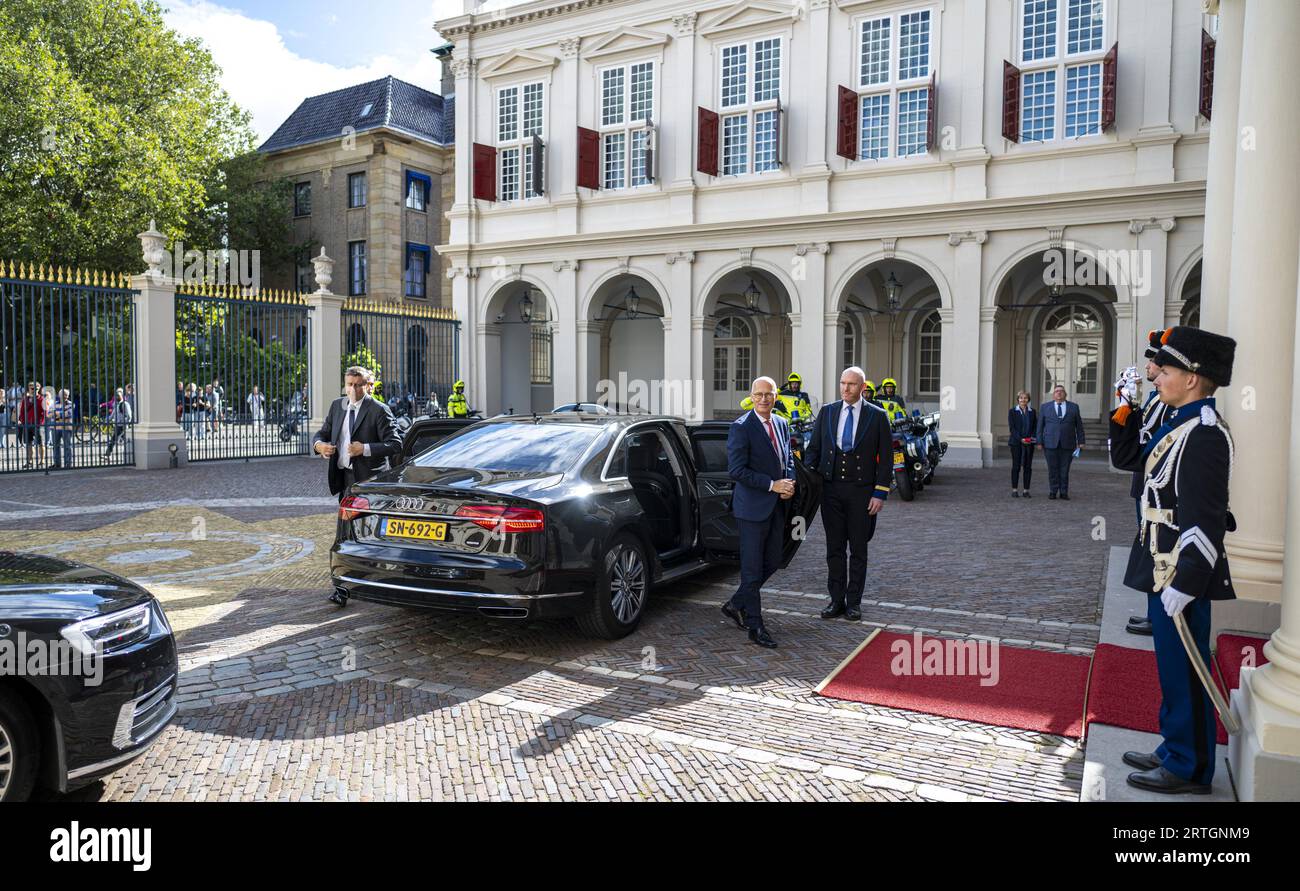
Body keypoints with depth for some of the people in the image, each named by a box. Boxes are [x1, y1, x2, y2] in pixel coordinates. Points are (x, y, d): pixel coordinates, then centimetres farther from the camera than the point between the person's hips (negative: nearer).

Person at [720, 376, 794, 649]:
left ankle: (736, 604, 32)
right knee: (752, 568, 1)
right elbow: (736, 470, -18)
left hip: (777, 505, 8)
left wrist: (789, 483, -1)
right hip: (753, 506, -7)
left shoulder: (782, 424, 9)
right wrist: (773, 484, -18)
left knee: (772, 562, 14)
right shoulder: (741, 427, -13)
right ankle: (755, 627, 11)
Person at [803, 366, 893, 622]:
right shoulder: (827, 412, 6)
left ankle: (854, 602, 17)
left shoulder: (877, 416, -1)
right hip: (831, 488, 2)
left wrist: (880, 493, -8)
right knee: (834, 548, 7)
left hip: (861, 491, -2)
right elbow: (813, 448, 8)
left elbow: (886, 458, -1)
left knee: (858, 550, 7)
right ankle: (836, 600, 16)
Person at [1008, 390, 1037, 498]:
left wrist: (1032, 437, -8)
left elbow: (1035, 426, 10)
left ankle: (1026, 490, 6)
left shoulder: (1032, 412, 12)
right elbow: (1012, 428, -4)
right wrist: (1020, 439, -14)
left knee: (1028, 466, 2)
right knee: (1016, 466, -2)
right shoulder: (1012, 412, 3)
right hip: (1016, 442, -3)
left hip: (1029, 443, 3)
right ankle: (1014, 490, 2)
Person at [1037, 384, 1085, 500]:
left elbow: (1079, 425, 9)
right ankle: (1053, 492, 9)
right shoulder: (1045, 407, 8)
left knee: (1065, 470, 2)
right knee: (1053, 469, 1)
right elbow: (1040, 425, 6)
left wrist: (1080, 441, 3)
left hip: (1067, 444, 0)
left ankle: (1064, 492, 9)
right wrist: (1039, 442, 0)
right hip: (1050, 443, 0)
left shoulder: (1074, 407, 9)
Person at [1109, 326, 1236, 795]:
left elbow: (1205, 521, -24)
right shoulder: (1179, 425, 10)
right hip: (1165, 571, 10)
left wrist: (1184, 584, -24)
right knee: (1173, 668, 19)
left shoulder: (1205, 434, -20)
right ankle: (1175, 751, 33)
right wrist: (1116, 412, 10)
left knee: (1183, 671, 3)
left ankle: (1189, 769, 17)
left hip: (1182, 575, -10)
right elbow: (1127, 458, 22)